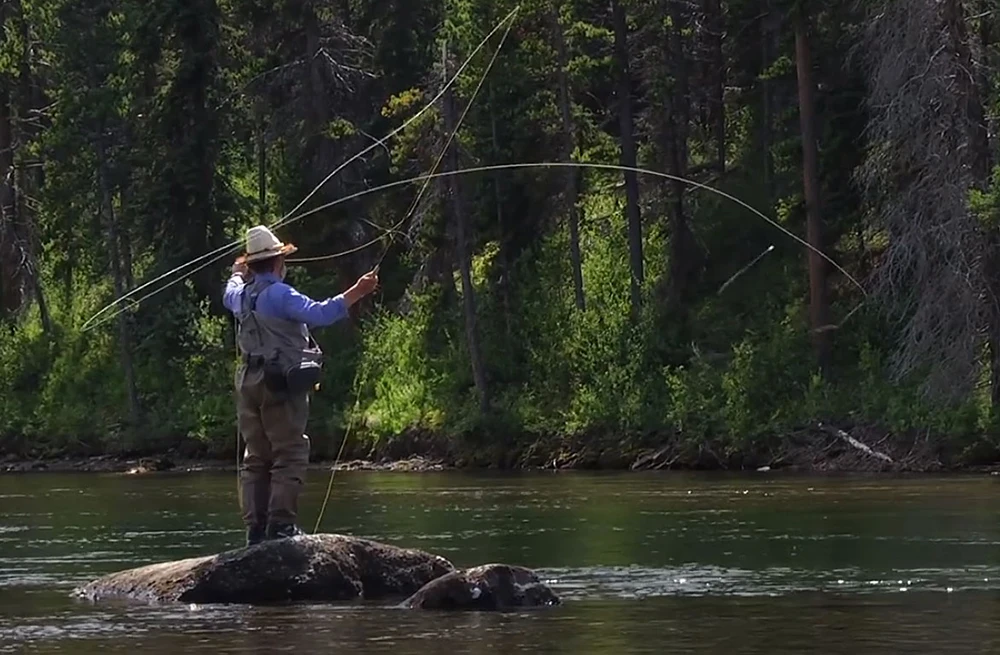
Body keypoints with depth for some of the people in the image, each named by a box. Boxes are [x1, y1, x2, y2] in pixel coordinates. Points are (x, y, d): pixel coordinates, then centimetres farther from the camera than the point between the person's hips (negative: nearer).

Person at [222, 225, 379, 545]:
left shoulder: (242, 296, 13)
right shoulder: (279, 294, -12)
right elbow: (319, 313, -26)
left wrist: (237, 274, 60)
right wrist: (356, 293, -26)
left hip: (249, 383, 8)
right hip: (281, 386, -8)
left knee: (255, 459, 10)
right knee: (289, 456, -6)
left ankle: (255, 528, 7)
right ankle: (281, 525, -14)